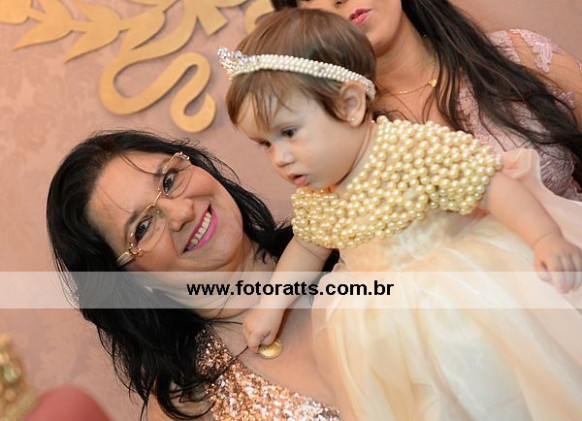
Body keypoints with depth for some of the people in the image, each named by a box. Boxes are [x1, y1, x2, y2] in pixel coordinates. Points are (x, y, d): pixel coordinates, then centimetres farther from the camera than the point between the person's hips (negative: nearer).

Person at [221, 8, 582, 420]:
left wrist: (547, 238, -33)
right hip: (397, 320, 5)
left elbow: (493, 187, -20)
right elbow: (308, 247, 16)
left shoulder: (418, 148, -22)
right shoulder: (310, 200, -2)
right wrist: (272, 305, 13)